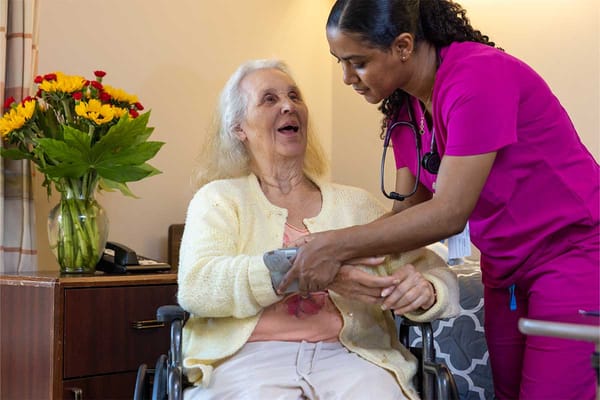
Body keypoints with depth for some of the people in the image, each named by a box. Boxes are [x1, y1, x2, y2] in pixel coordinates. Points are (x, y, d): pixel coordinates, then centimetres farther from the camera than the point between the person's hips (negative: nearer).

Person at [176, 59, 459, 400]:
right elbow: (196, 287, -7)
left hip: (349, 355, 3)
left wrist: (424, 292, -14)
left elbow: (440, 276, 12)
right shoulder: (219, 199, 11)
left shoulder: (356, 203, 16)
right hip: (250, 358, -2)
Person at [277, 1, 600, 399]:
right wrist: (323, 248, -13)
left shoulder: (478, 77, -24)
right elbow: (410, 208, -1)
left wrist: (338, 247, -27)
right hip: (505, 269, 7)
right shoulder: (404, 106, 1)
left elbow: (449, 213, -28)